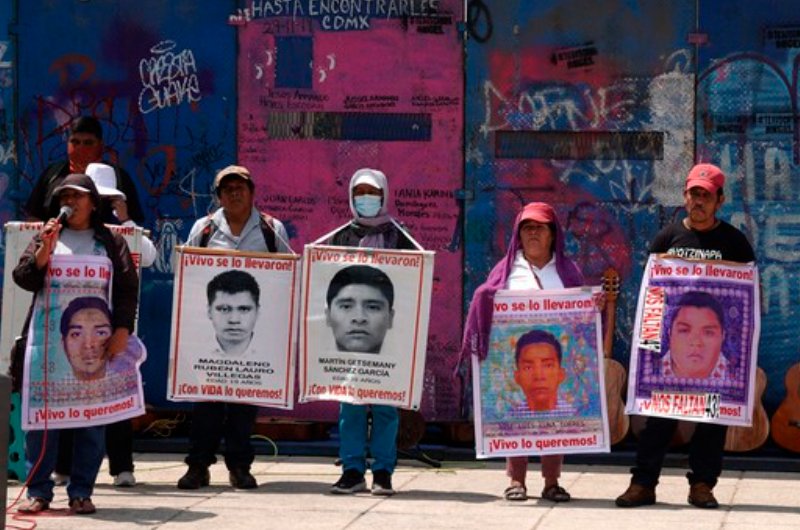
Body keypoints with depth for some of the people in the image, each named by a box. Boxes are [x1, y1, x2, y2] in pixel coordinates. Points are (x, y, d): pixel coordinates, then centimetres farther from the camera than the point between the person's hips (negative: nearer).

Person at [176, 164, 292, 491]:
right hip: (211, 323, 0)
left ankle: (239, 466, 9)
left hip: (255, 326, 0)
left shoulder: (272, 230, 10)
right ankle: (199, 464, 2)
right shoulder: (204, 229, 10)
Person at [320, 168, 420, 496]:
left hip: (387, 330, -2)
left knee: (384, 402, 0)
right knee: (350, 402, 1)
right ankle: (352, 471, 6)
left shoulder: (396, 236, 6)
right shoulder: (341, 237, 11)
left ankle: (383, 472, 5)